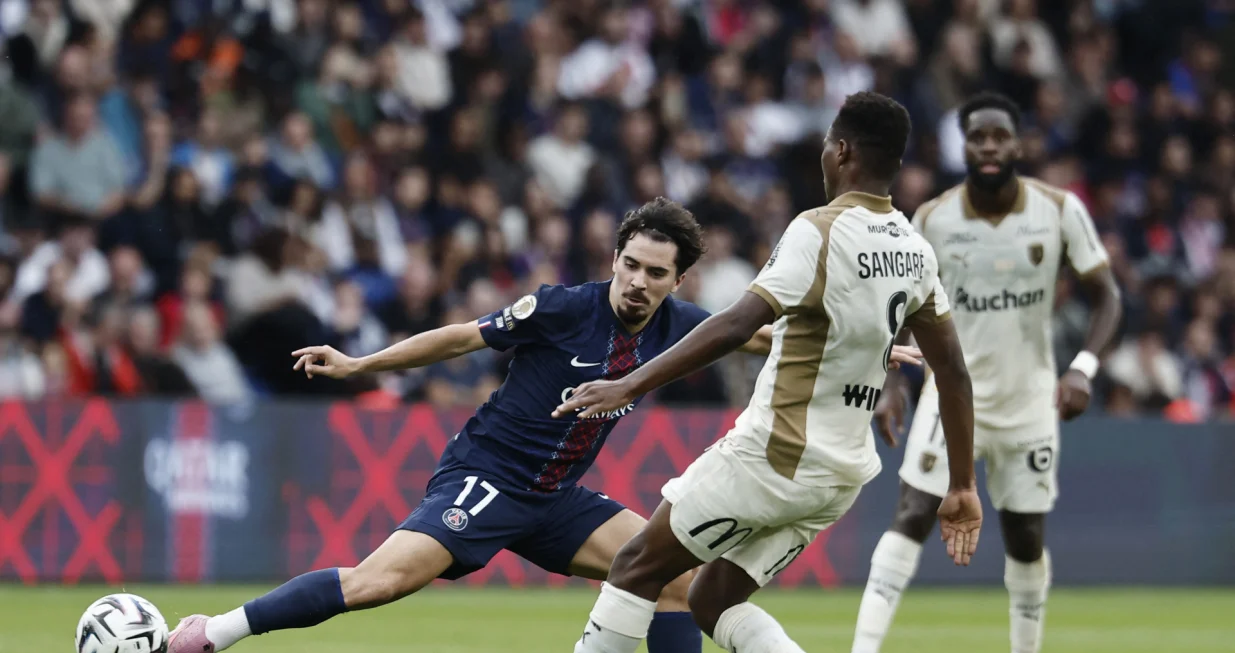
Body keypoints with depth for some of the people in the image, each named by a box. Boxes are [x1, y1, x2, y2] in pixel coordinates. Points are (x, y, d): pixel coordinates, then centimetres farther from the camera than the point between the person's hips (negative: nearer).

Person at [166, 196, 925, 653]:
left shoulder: (675, 324, 1)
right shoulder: (564, 308, -16)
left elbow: (760, 336, 16)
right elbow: (465, 336, -6)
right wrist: (357, 365, -6)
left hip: (555, 497, 7)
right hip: (486, 476, -7)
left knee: (674, 574, -6)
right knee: (383, 579, -27)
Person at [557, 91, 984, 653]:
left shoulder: (819, 232, -17)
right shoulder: (914, 250, 6)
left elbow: (737, 325, -27)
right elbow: (952, 370, 10)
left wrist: (630, 386, -27)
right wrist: (963, 487, 16)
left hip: (774, 455, -7)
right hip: (844, 472, 7)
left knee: (637, 567, 7)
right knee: (713, 600, 16)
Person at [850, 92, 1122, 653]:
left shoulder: (1060, 210, -8)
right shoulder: (932, 218, -6)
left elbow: (1107, 296, -2)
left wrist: (1083, 369, -18)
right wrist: (891, 385, -6)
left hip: (1030, 398, 1)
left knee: (1026, 538, 8)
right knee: (911, 517, -16)